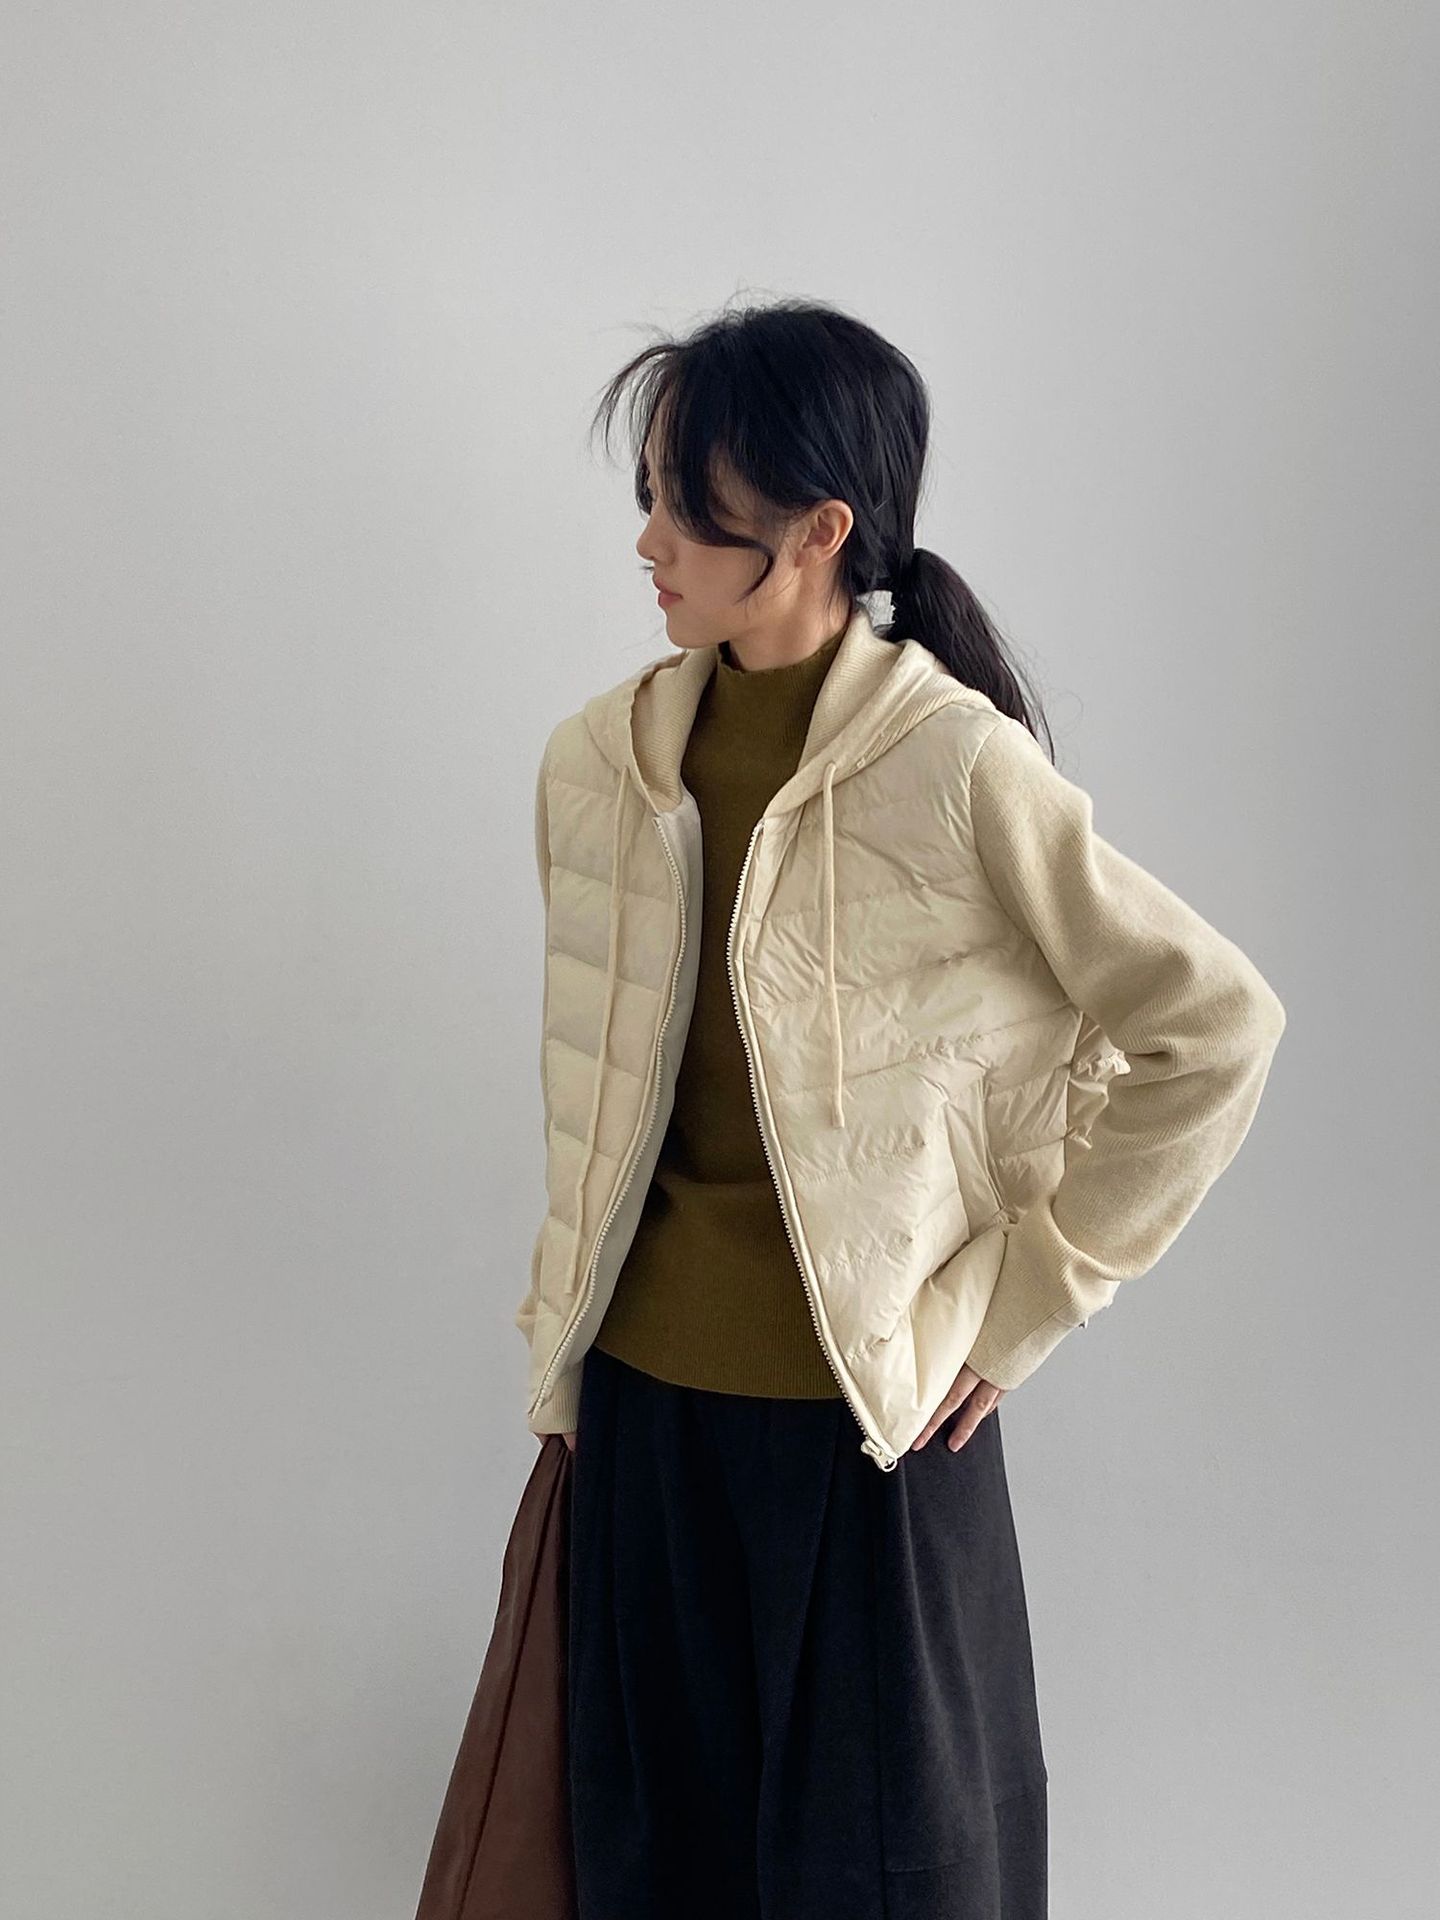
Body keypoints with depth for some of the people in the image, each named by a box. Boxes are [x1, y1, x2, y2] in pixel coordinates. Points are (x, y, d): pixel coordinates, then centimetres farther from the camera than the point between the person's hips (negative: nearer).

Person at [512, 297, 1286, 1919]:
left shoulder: (956, 768, -17)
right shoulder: (598, 765, -1)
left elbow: (1216, 1029, -13)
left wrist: (1026, 1298, -10)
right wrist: (562, 1357, 11)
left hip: (869, 1404, -4)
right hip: (647, 1392, 5)